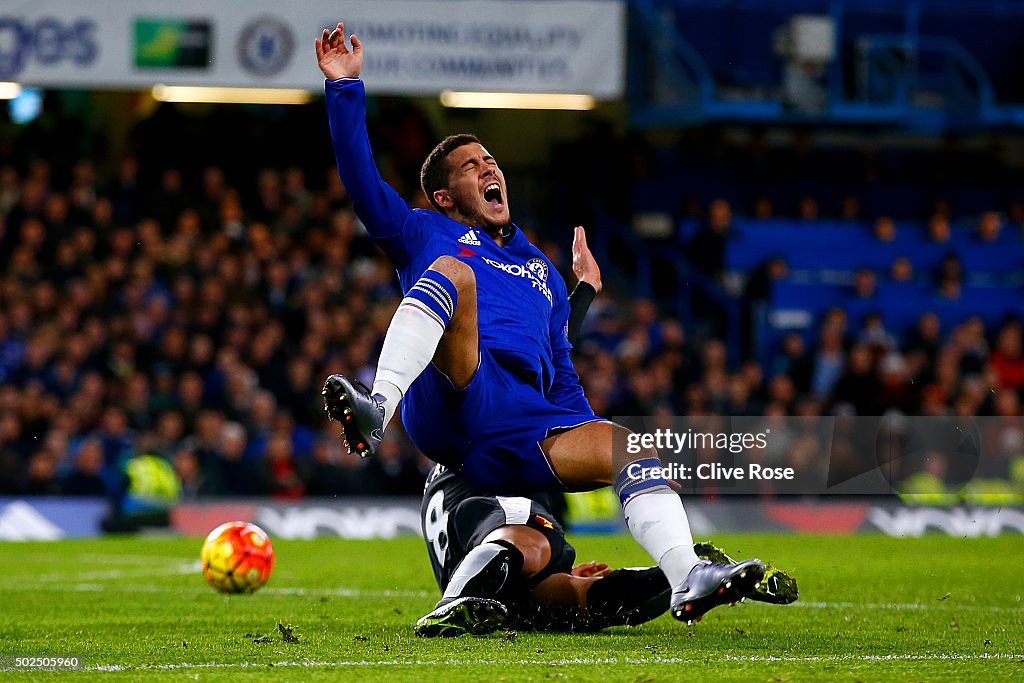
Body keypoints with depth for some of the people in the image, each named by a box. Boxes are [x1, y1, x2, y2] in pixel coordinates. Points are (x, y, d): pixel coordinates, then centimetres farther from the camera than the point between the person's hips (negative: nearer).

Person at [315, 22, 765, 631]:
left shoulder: (542, 271, 40)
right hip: (450, 399, -4)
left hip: (520, 431, 4)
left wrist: (589, 435, 22)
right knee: (453, 271, -29)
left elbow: (562, 374, 37)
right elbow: (363, 182, 14)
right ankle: (376, 410, -52)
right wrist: (346, 89, 6)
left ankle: (689, 579, -31)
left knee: (629, 445, -17)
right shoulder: (427, 235, 28)